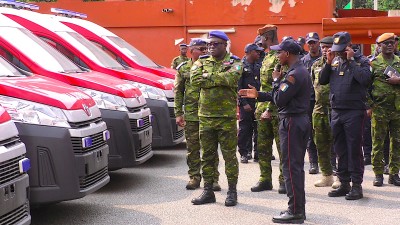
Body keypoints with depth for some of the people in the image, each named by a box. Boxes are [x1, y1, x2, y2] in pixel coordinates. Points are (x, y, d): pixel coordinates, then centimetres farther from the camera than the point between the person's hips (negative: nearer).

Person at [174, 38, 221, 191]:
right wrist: (178, 113, 1)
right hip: (191, 115, 1)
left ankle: (213, 178, 9)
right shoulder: (183, 68, 6)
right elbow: (178, 92, 6)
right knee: (192, 148, 7)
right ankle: (194, 177, 17)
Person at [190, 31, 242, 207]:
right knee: (207, 155, 10)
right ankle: (208, 191, 18)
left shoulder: (234, 63, 0)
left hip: (227, 116, -4)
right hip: (205, 116, 4)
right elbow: (194, 79, -7)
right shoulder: (202, 62, 11)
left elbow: (230, 78, -21)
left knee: (229, 155, 1)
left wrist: (208, 76, -12)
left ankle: (232, 191, 11)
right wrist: (219, 80, -13)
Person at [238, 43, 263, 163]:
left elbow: (261, 84, 16)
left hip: (258, 102, 6)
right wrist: (244, 103, -15)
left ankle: (257, 153, 14)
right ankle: (244, 153, 7)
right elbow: (238, 87, -10)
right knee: (245, 129, -1)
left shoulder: (258, 66, 13)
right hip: (246, 103, -6)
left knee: (258, 129, 7)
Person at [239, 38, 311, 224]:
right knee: (297, 166, 14)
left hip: (291, 122, -10)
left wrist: (276, 80, -5)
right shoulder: (302, 71, 15)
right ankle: (299, 208, 20)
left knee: (290, 167, -6)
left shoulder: (293, 75, -18)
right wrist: (258, 95, 18)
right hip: (302, 120, 10)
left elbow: (279, 99, -20)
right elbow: (285, 97, 18)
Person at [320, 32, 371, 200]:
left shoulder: (361, 61, -4)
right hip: (336, 111, 6)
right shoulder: (334, 61, 11)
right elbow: (322, 80, 9)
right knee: (340, 150, 11)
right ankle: (344, 183, 20)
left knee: (354, 149, -3)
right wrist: (328, 63, -3)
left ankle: (356, 185, 3)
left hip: (354, 112, -6)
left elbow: (365, 79, -21)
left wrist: (351, 60, -16)